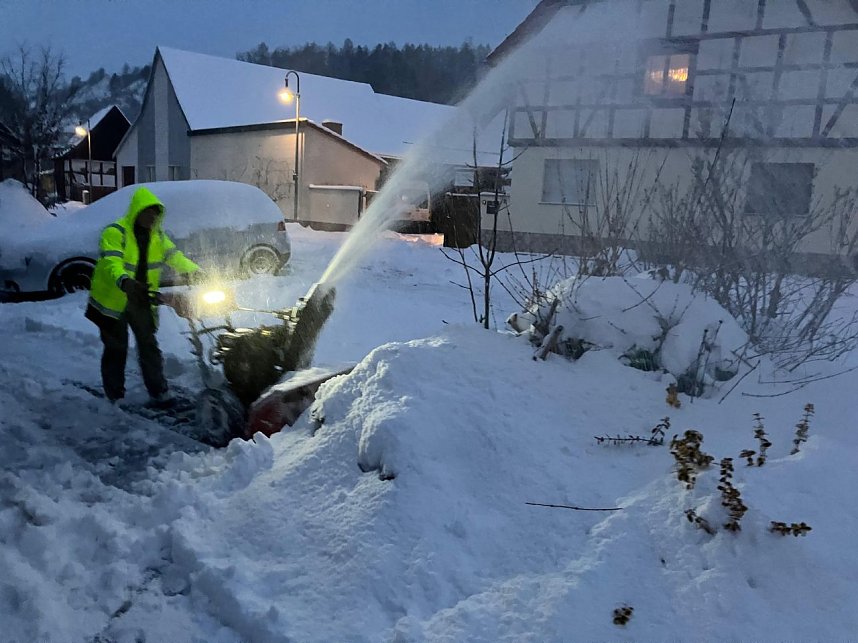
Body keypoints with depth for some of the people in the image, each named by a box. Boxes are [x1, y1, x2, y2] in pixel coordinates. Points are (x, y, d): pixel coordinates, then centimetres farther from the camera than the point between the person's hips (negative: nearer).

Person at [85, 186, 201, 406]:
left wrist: (196, 271, -6)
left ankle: (159, 393, 10)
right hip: (113, 301, -5)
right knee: (116, 349, 4)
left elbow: (174, 256, 10)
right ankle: (115, 397, 17)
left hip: (141, 301, 6)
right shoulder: (115, 232, -19)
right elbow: (111, 262, -34)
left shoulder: (157, 235, 5)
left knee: (149, 346, 6)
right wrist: (124, 281, -55)